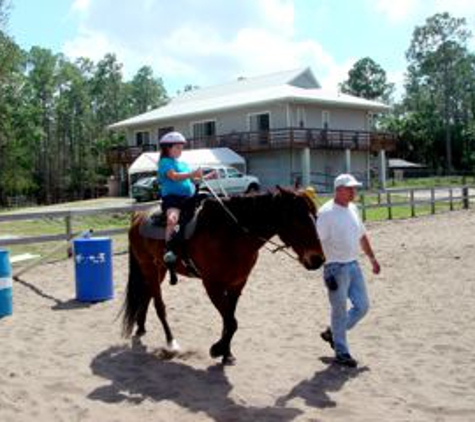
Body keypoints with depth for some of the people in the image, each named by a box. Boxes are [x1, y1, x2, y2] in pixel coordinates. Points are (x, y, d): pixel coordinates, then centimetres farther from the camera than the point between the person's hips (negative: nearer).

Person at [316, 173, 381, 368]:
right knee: (340, 310, 2)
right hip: (336, 268, -8)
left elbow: (362, 236, 20)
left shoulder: (353, 209, 9)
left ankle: (333, 332, 30)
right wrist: (325, 268, -24)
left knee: (362, 306, 11)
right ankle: (341, 353, 17)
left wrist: (372, 258, 21)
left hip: (353, 265, 8)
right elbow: (318, 241, -19)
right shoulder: (326, 212, -15)